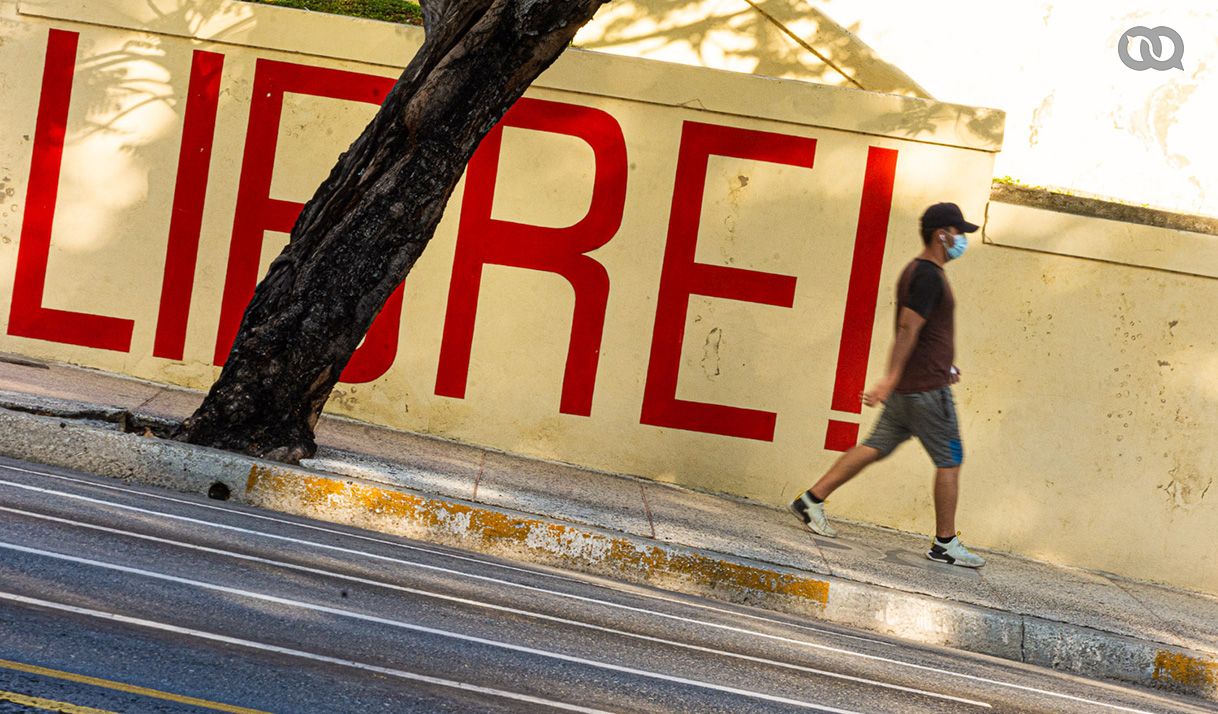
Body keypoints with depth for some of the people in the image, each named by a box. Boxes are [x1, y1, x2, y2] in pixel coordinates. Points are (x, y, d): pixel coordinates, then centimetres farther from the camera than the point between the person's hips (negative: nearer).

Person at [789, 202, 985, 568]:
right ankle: (945, 543, 6)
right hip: (927, 387, -10)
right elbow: (908, 328, -23)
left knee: (876, 447, 11)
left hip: (907, 386, 10)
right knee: (949, 460, 0)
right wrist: (891, 378, -28)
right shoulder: (929, 276, -16)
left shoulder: (917, 271, 16)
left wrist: (944, 365, 28)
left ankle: (812, 500, 9)